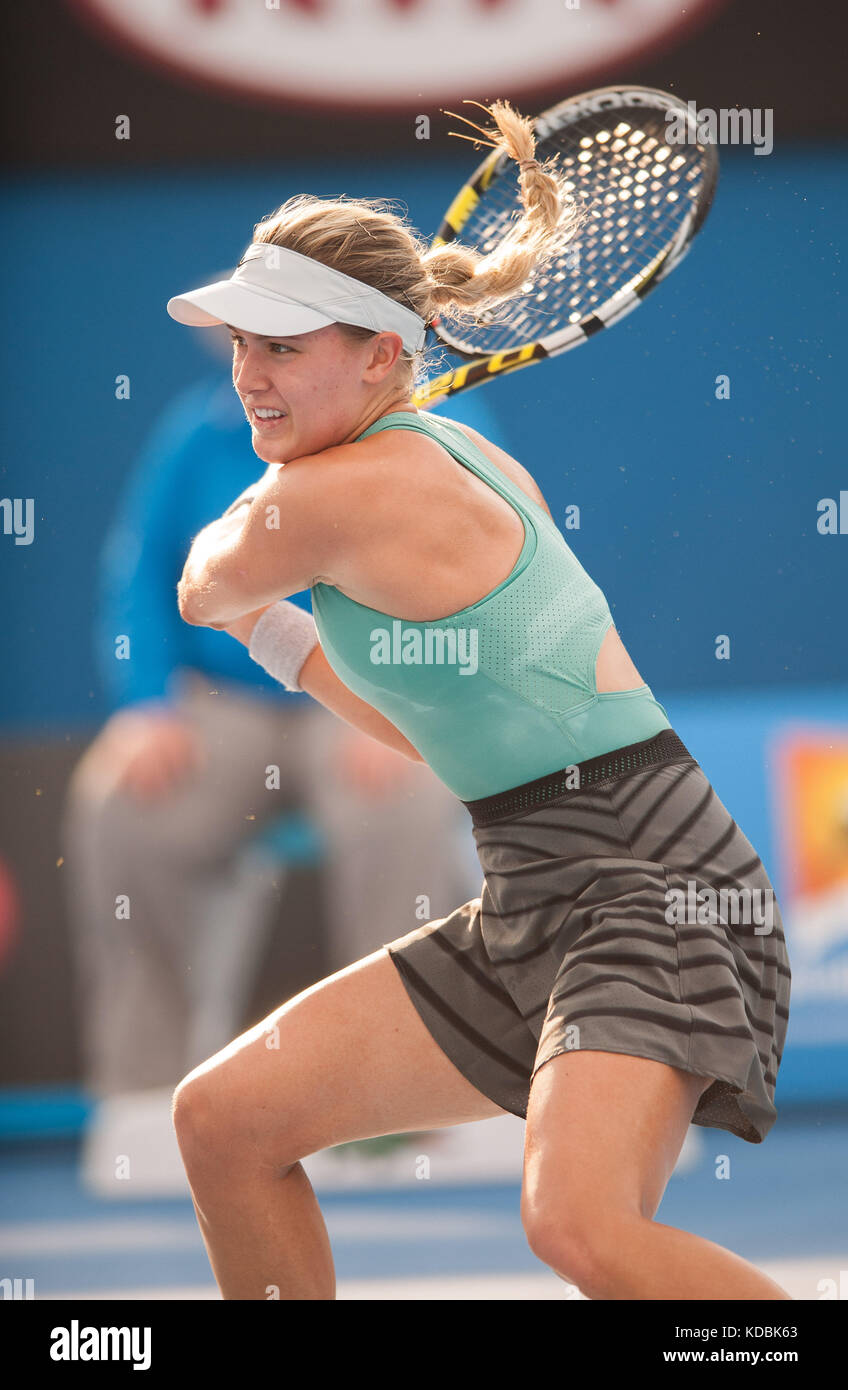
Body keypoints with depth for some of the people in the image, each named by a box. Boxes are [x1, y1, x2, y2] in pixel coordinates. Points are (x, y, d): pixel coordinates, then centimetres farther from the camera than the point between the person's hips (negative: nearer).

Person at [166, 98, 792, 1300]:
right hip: (533, 907, 10)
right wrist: (282, 642, 26)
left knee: (580, 1224, -33)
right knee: (223, 1119, 10)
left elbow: (202, 590, 6)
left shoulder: (336, 496, -16)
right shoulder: (449, 464, 13)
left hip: (651, 886, -10)